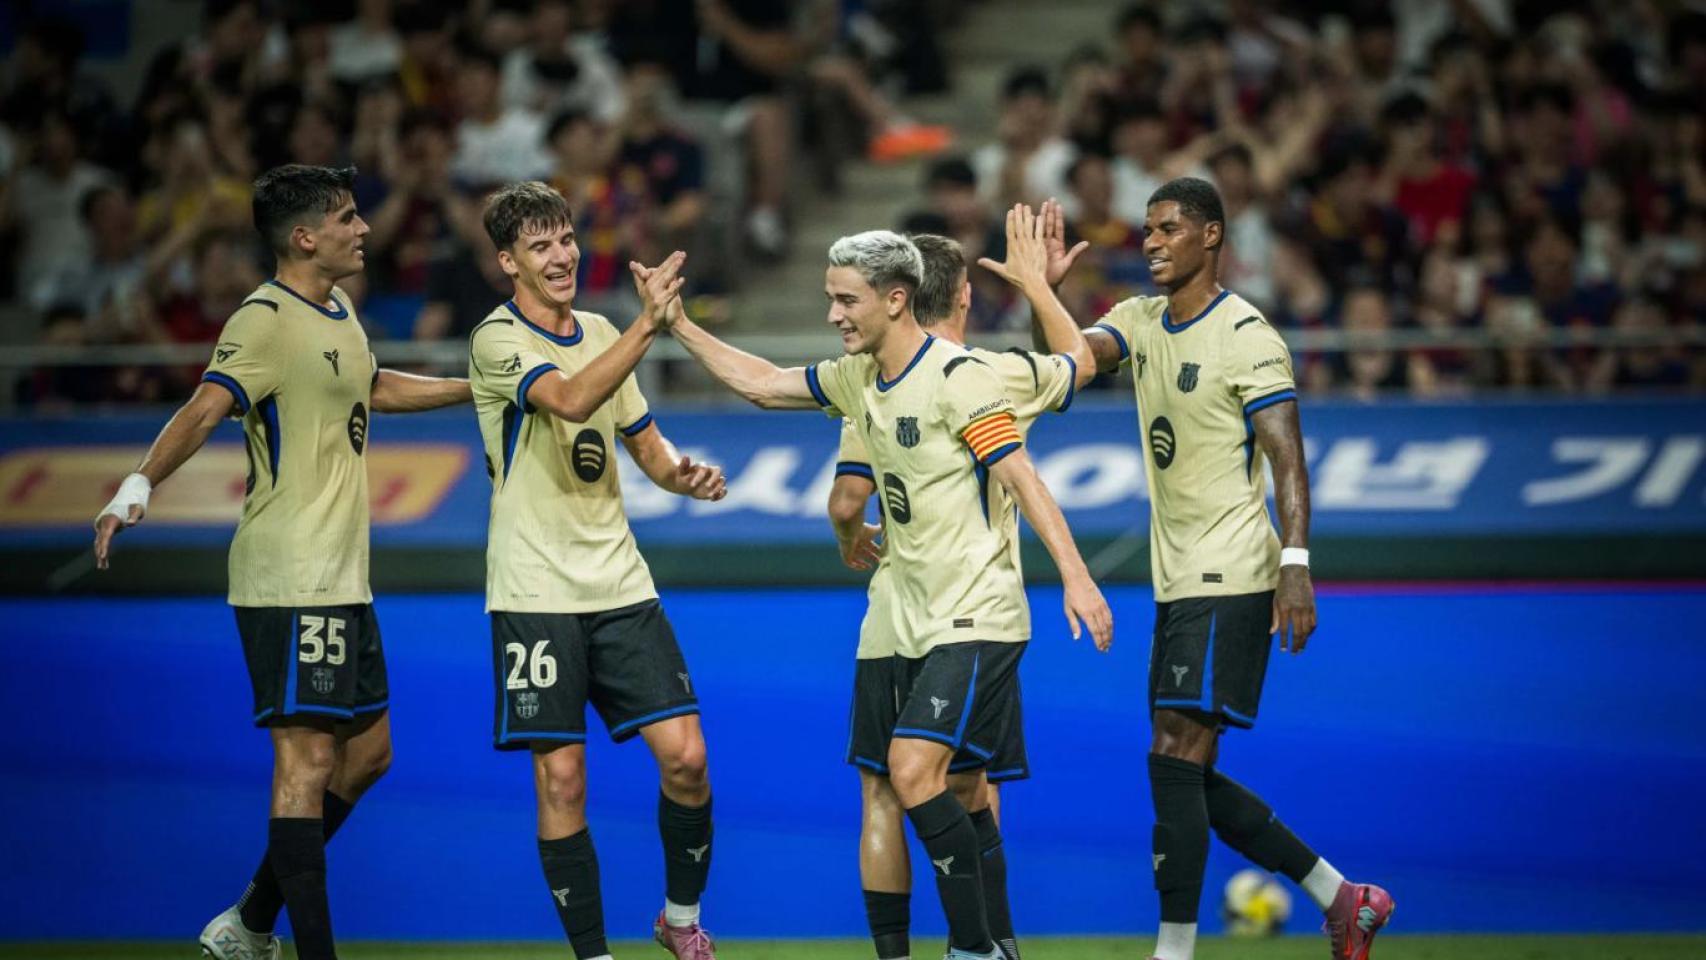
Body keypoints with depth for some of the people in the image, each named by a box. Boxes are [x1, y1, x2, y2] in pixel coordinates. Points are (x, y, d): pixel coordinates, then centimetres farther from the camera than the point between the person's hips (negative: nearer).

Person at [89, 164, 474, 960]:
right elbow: (205, 409, -26)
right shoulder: (267, 320, -13)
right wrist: (139, 486, -41)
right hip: (287, 582, -10)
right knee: (308, 759, -11)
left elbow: (375, 390, 34)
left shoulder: (339, 312, 15)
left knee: (367, 751, 14)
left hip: (341, 580, 10)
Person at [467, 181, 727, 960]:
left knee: (684, 755, -3)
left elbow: (644, 443, 20)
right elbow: (571, 400, -27)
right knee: (561, 779, -3)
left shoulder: (602, 335, 12)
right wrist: (648, 322, -34)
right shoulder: (498, 340, -9)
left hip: (620, 586, 5)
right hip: (536, 595, -5)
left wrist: (683, 474, -2)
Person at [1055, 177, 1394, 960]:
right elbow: (1074, 354, -4)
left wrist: (1295, 564, -23)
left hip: (1229, 580, -9)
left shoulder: (1247, 337, -10)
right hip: (1177, 582, 9)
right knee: (1193, 780, 10)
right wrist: (1044, 288, -22)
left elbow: (1289, 461, -14)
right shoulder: (1140, 322, 12)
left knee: (1176, 760, -14)